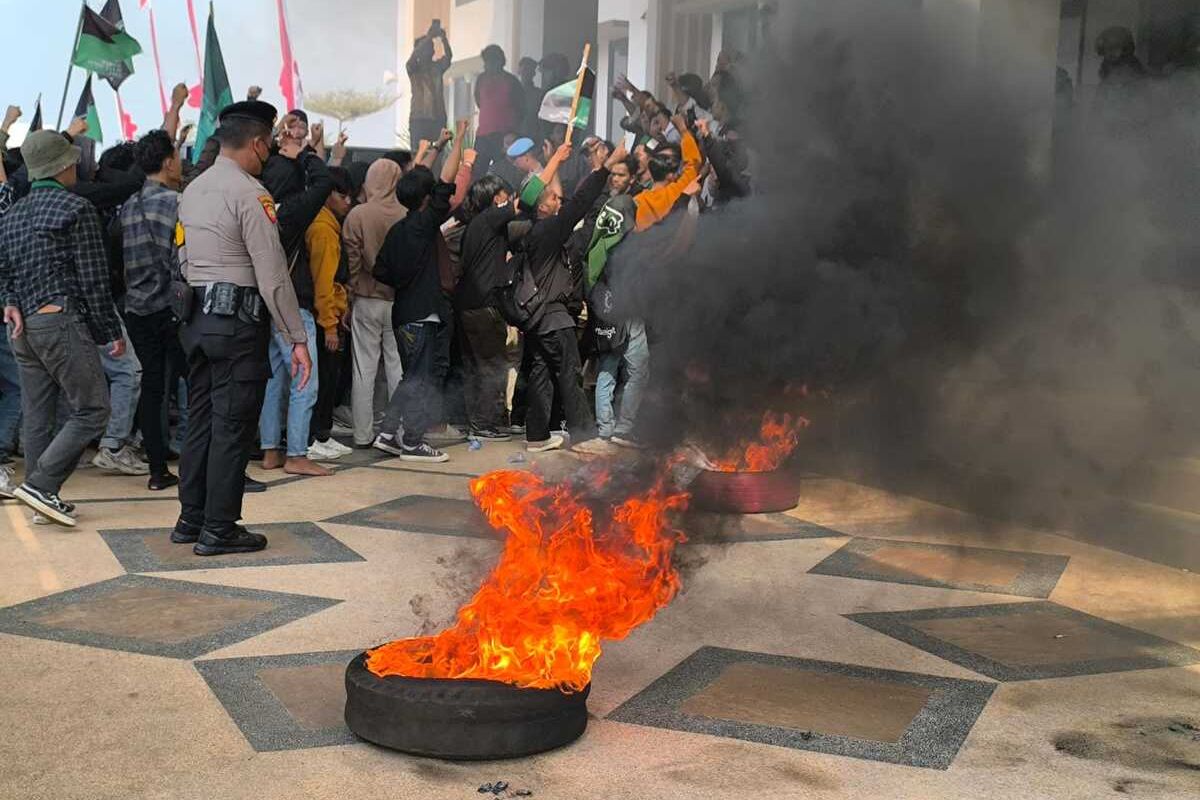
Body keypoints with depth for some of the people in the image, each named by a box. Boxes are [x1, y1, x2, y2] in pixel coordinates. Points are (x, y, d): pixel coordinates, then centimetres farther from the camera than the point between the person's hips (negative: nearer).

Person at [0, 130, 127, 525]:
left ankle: (43, 498, 15)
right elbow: (93, 279, -9)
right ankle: (40, 484, -12)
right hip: (61, 320, -8)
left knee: (36, 418, 11)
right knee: (91, 410, -4)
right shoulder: (77, 209, -6)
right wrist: (111, 331, -5)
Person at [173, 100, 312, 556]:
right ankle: (218, 531, 3)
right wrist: (297, 338, -13)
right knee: (232, 427, -2)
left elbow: (185, 261, 18)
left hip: (196, 317, 8)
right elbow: (273, 275, -16)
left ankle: (191, 519, 22)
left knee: (200, 420, 14)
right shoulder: (250, 193, -12)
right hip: (237, 319, -8)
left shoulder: (193, 191, 14)